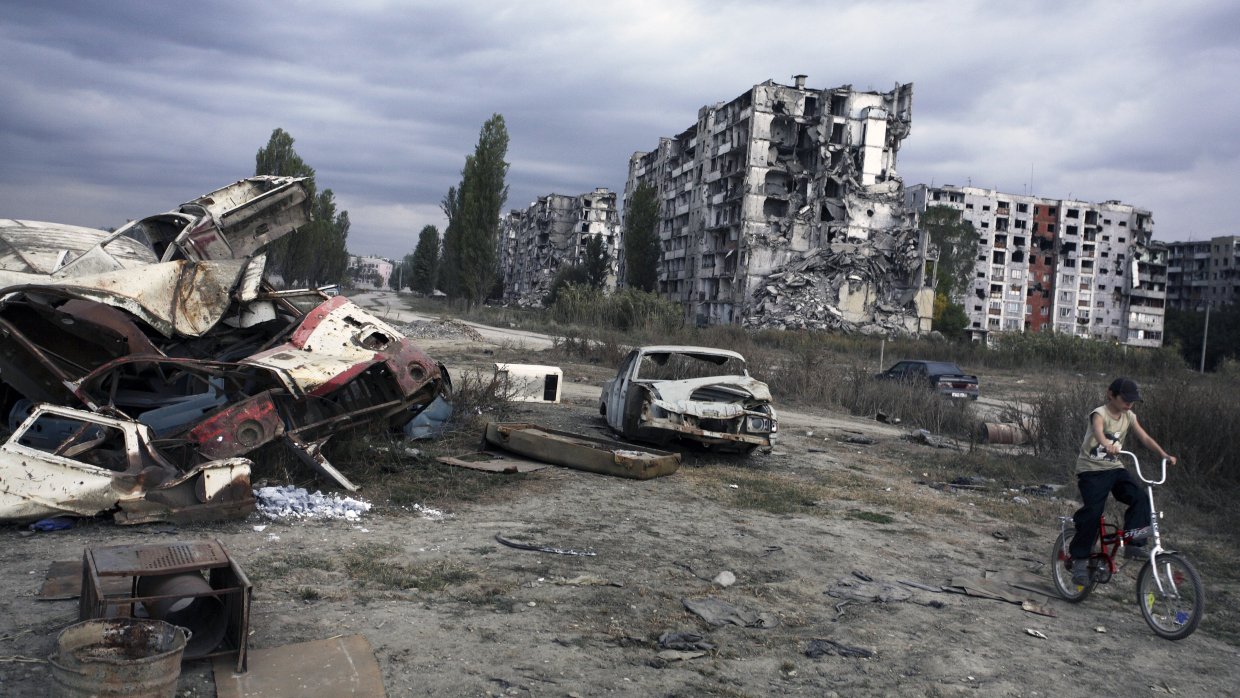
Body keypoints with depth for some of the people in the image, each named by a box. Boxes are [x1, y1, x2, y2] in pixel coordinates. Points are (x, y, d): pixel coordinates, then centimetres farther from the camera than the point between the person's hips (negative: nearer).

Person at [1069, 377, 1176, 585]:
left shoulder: (1129, 417, 5)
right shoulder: (1100, 414, -15)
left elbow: (1145, 438, -3)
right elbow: (1098, 431, -37)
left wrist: (1164, 454, -20)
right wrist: (1108, 445, -59)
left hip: (1115, 468, 6)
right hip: (1091, 469, -6)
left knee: (1140, 497, -18)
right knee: (1093, 512, -17)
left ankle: (1134, 543, -9)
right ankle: (1079, 560, -7)